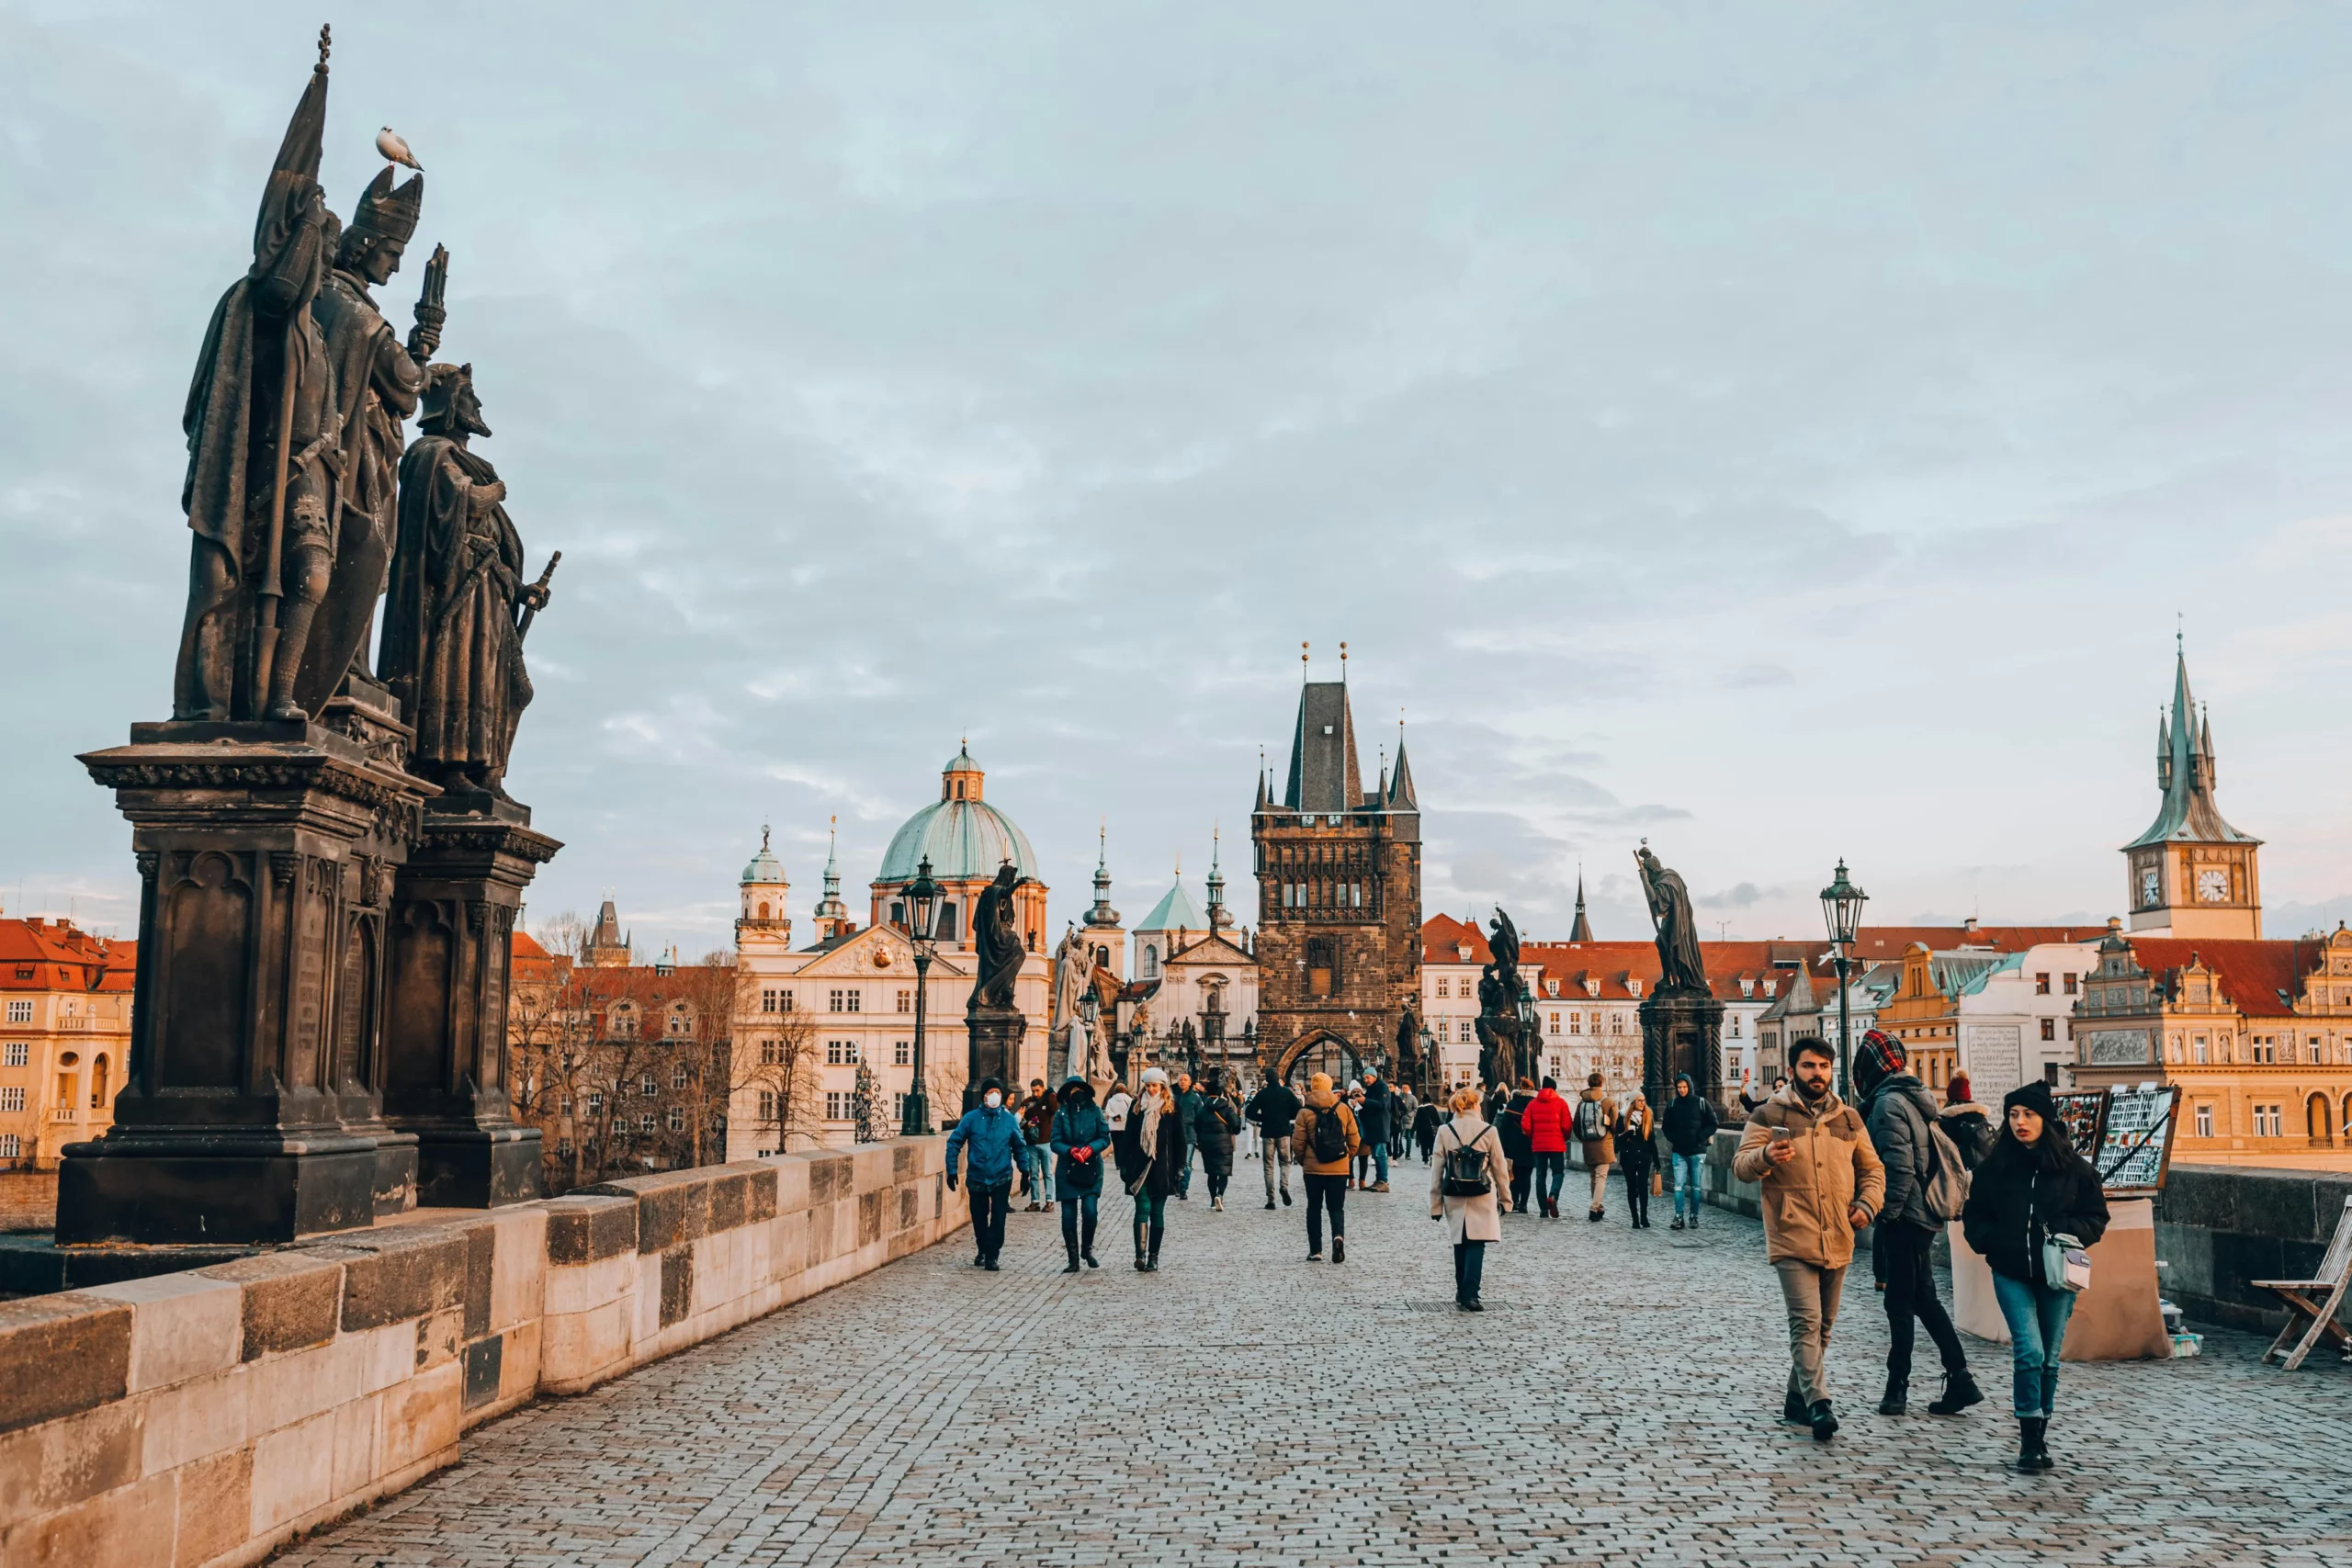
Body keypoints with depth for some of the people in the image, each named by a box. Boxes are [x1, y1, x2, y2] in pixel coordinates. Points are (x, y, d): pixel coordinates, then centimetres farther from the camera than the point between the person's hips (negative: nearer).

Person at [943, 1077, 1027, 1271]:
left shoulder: (1009, 1119, -1)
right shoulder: (971, 1118, -5)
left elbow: (1020, 1147, 9)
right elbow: (954, 1143, 0)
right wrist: (951, 1171, -3)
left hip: (1001, 1178, 0)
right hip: (976, 1178, 1)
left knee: (998, 1218, -7)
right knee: (979, 1218, 12)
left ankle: (992, 1255, 2)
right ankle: (983, 1250, 32)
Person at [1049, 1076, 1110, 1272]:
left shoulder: (1095, 1111, 1)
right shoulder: (1061, 1113, 0)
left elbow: (1105, 1138, 1)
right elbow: (1055, 1142, -1)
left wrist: (1091, 1148, -17)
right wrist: (1070, 1150, -20)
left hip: (1091, 1169, 0)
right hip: (1067, 1170, 1)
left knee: (1089, 1211, -12)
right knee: (1068, 1216, 1)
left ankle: (1087, 1249, 14)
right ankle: (1073, 1259, 12)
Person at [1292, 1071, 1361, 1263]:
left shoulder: (1305, 1112, -7)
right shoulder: (1343, 1109, -1)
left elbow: (1297, 1143, -6)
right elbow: (1354, 1139, 2)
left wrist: (1302, 1161, 12)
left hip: (1313, 1168, -1)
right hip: (1339, 1168, 1)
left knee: (1314, 1208, 12)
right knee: (1336, 1207, 9)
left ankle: (1315, 1250, 11)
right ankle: (1338, 1236, -19)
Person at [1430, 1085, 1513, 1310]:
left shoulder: (1445, 1131, -2)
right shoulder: (1488, 1130, -5)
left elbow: (1437, 1170, -1)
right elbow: (1500, 1168, 0)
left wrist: (1435, 1204, 4)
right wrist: (1504, 1197, 12)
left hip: (1455, 1199, 2)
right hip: (1482, 1198, -2)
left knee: (1460, 1245, 17)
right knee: (1476, 1245, -1)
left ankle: (1463, 1292, 24)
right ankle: (1470, 1293, -14)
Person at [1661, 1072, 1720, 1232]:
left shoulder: (1701, 1102, -2)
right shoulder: (1672, 1104, 4)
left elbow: (1713, 1124, 0)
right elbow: (1667, 1126, 13)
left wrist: (1700, 1137, -11)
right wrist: (1673, 1139, -2)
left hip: (1697, 1151, -1)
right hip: (1679, 1152, 1)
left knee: (1695, 1186, 4)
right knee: (1679, 1185, -5)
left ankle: (1694, 1217, 11)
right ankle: (1679, 1218, -5)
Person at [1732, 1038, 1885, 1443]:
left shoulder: (1848, 1118, 12)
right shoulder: (1769, 1115, -1)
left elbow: (1871, 1169, 20)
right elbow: (1741, 1166, -6)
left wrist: (1867, 1204, 1)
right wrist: (1765, 1156, -28)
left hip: (1837, 1242, 5)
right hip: (1792, 1240, -5)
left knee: (1822, 1326, 13)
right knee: (1807, 1322, -16)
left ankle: (1796, 1400, 26)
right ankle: (1818, 1405, -20)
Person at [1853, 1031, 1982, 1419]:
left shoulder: (1888, 1103, -16)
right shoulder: (1915, 1096, 13)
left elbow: (1900, 1165, -22)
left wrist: (1886, 1212, -14)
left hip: (1903, 1217, -9)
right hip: (1922, 1214, 9)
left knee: (1900, 1303, -1)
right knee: (1923, 1298, 14)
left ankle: (1897, 1389, 6)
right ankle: (1959, 1380, 15)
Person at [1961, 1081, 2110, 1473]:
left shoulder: (2074, 1167, -1)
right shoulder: (1993, 1167, 1)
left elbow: (2096, 1216, 6)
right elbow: (1974, 1217, 9)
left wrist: (2070, 1234, -13)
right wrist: (1993, 1242, -10)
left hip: (2056, 1274, 1)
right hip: (2011, 1274, -1)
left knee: (2049, 1358, 9)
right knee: (2029, 1352, -13)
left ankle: (2039, 1438, 23)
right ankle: (2030, 1440, -6)